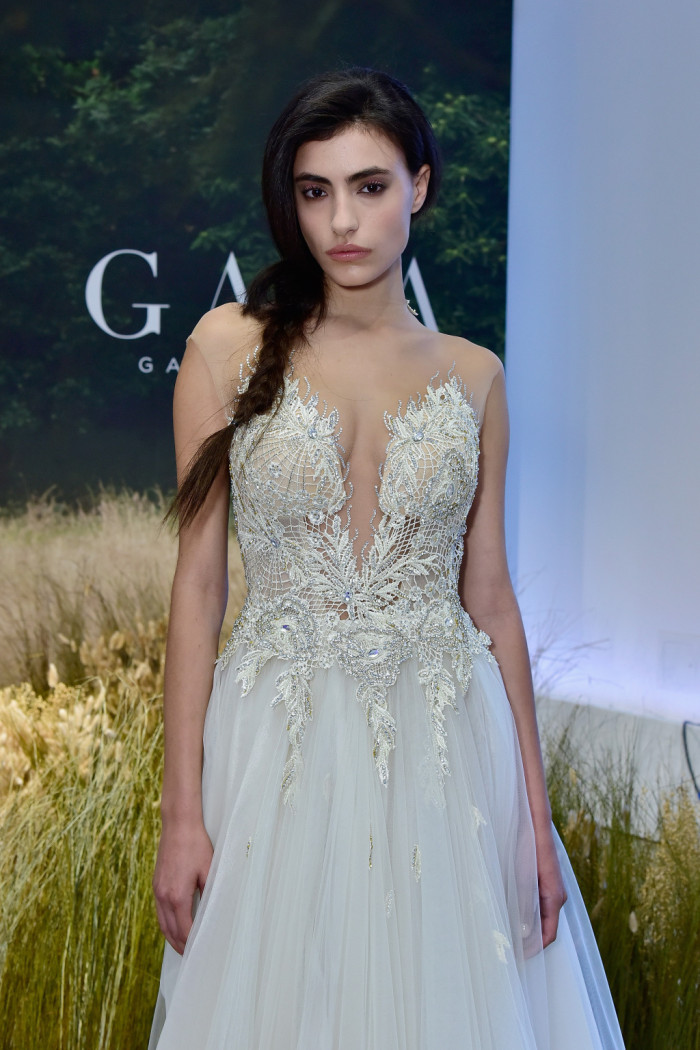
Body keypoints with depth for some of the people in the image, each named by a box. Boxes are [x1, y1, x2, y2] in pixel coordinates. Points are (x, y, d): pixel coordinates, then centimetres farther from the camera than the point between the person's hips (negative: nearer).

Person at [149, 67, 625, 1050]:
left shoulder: (474, 375, 4)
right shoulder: (231, 346, -2)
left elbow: (490, 596, 6)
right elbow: (198, 582, -3)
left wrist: (535, 812, 3)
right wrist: (181, 811, -6)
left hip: (447, 746, 2)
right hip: (280, 747, -1)